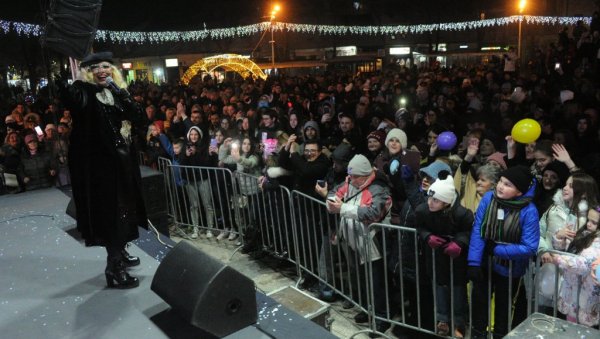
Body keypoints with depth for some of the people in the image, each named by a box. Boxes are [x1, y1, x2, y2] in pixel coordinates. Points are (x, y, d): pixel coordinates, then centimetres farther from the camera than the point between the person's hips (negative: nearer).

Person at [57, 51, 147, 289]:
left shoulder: (117, 93, 10)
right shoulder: (83, 91, -7)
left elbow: (138, 120, -4)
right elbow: (71, 100, -31)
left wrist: (121, 93, -11)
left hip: (121, 160, 6)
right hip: (98, 162, -6)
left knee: (123, 207, 17)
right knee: (109, 211, -4)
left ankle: (120, 253, 37)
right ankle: (113, 269, 6)